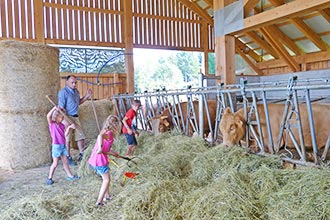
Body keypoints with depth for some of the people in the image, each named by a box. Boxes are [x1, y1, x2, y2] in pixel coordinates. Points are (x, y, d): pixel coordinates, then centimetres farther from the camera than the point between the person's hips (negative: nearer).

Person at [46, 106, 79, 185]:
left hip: (63, 145, 6)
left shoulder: (62, 125, 9)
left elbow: (65, 134, 2)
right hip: (56, 146, -6)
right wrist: (54, 108, -29)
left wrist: (69, 127, -9)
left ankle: (70, 176, 23)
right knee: (55, 163, 0)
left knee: (65, 161, 14)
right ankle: (49, 178, 15)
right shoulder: (51, 124, -7)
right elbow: (48, 116, -25)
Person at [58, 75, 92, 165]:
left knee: (81, 136, 10)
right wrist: (65, 120, -26)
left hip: (75, 117, 8)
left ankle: (81, 155, 23)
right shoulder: (63, 92, -14)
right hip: (67, 117, -8)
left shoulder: (76, 91, 11)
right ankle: (68, 158, 14)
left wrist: (87, 95, 12)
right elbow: (61, 107, -18)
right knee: (67, 139, 1)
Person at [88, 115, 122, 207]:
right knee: (106, 180, 4)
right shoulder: (108, 133, -10)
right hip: (100, 160, -9)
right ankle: (99, 201, 2)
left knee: (105, 178, 25)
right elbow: (100, 136, -34)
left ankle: (107, 196, 37)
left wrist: (112, 153, 34)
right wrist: (100, 148, -42)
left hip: (93, 160, 9)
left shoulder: (105, 132, 17)